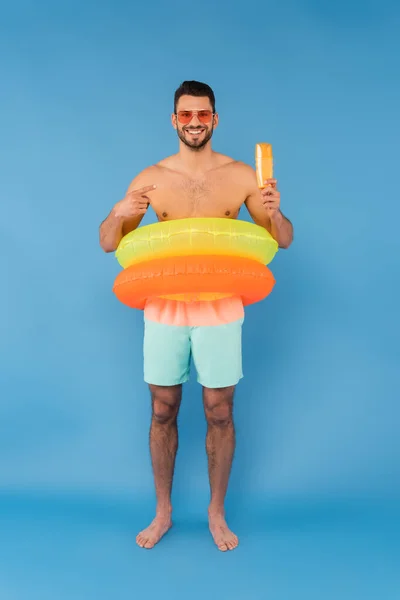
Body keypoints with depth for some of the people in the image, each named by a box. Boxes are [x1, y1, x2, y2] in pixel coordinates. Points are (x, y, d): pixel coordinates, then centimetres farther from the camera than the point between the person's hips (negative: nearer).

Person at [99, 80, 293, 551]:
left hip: (220, 312, -1)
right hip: (164, 310, 1)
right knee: (162, 412, 10)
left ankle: (217, 512, 30)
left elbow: (284, 241, 3)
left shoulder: (241, 176, 0)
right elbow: (107, 244, 4)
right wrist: (119, 214, -18)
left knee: (219, 414, 8)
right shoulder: (150, 178, 2)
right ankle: (163, 512, 30)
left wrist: (275, 213, -19)